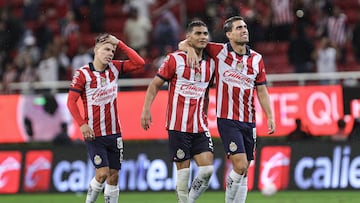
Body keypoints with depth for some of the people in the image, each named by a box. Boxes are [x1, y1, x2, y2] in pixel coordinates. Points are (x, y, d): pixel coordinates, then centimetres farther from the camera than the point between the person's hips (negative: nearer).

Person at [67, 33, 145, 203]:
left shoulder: (114, 68, 5)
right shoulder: (83, 73, -9)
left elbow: (139, 63, -2)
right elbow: (71, 101, -9)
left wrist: (120, 44, -4)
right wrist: (82, 124, -18)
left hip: (114, 132, 5)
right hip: (94, 134, -5)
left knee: (113, 175, 5)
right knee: (102, 173, -14)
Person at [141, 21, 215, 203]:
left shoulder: (210, 63, 8)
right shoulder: (175, 59, -4)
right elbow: (155, 85, 1)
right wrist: (146, 110, -9)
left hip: (200, 127, 4)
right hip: (178, 126, -4)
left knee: (207, 170, -7)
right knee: (183, 169, -3)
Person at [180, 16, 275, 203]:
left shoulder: (256, 59, 8)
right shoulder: (219, 52, -1)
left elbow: (261, 91, 13)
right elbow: (184, 44, 7)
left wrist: (270, 117, 4)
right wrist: (190, 49, -16)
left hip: (248, 121, 4)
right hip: (227, 119, -4)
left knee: (244, 171, 7)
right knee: (240, 166, -16)